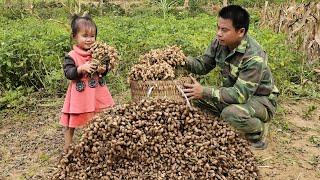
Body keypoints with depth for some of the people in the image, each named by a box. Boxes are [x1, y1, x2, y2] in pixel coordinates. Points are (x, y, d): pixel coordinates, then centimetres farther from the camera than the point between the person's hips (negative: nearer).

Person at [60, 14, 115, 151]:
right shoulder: (71, 56, -10)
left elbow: (105, 67, 7)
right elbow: (68, 73, -18)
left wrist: (103, 70, -16)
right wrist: (81, 68, -32)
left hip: (97, 93, 3)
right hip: (79, 95, -3)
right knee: (71, 123, 11)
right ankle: (67, 147, 29)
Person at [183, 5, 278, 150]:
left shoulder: (254, 57, -32)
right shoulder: (219, 43, -11)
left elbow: (240, 95, -34)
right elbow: (203, 65, -1)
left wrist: (204, 92, -40)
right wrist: (184, 61, -22)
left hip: (260, 100, -6)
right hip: (233, 93, 7)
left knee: (232, 113, -38)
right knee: (192, 91, -10)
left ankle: (258, 132, -3)